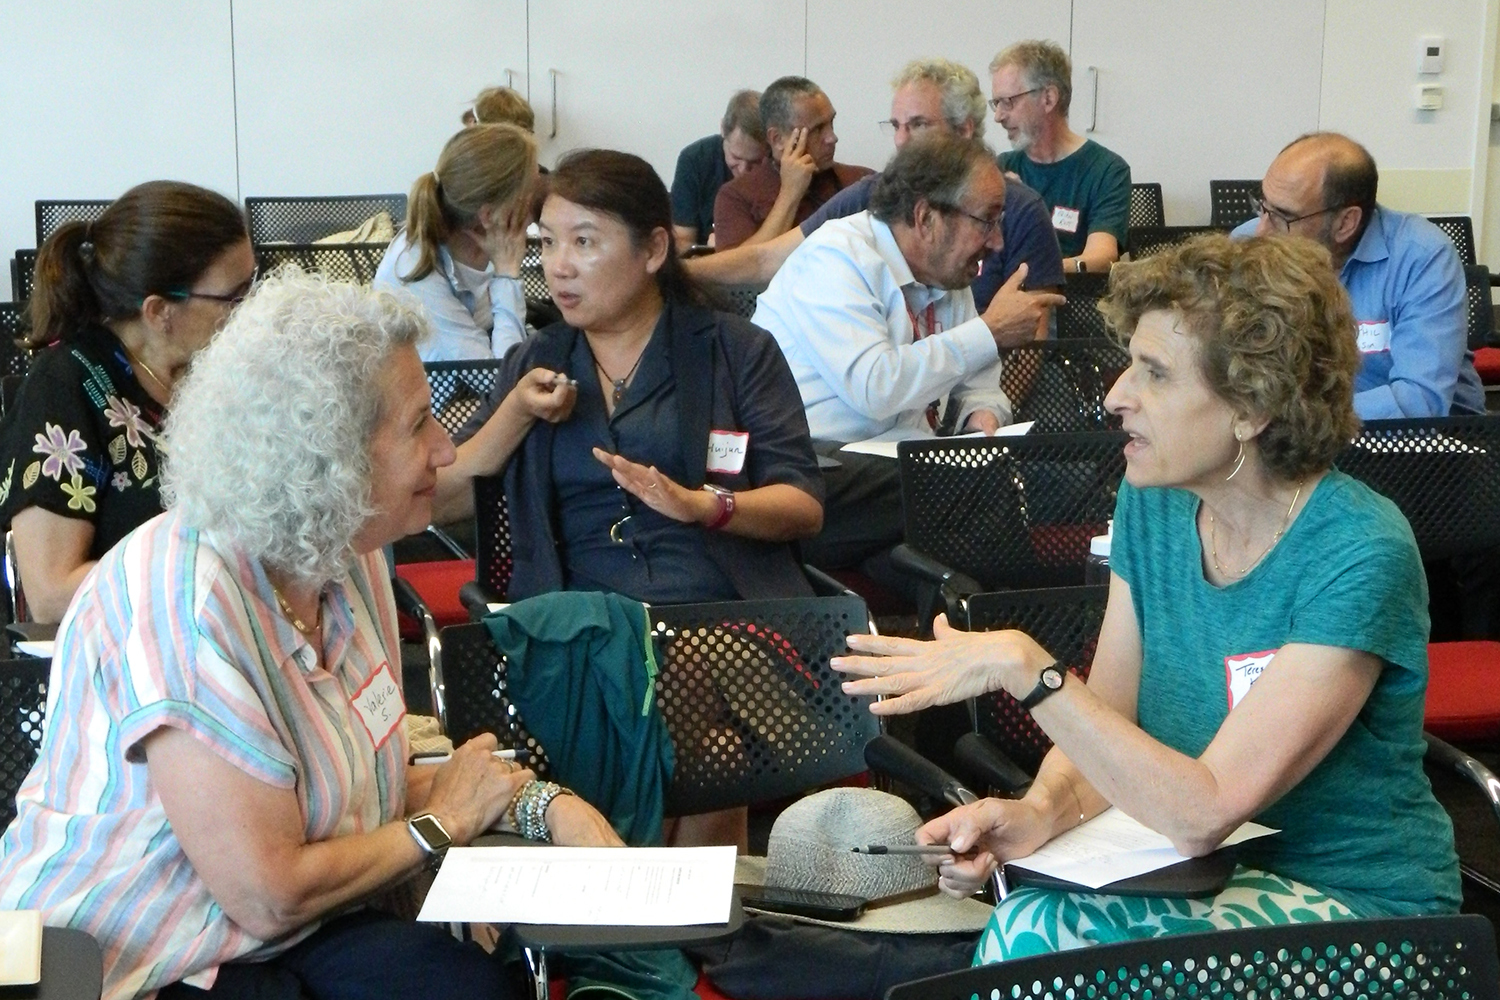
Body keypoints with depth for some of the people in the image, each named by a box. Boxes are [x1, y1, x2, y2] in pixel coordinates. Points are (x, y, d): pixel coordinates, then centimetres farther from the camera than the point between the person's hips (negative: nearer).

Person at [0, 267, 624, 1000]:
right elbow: (269, 897, -23)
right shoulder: (184, 603, -24)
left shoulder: (348, 558, 3)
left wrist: (543, 804, -6)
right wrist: (443, 822, -8)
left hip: (299, 937, 7)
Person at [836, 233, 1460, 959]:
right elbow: (1105, 727, 0)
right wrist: (1041, 811, -22)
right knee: (1025, 927, -27)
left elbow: (1203, 812, -27)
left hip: (1358, 901, -5)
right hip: (1212, 869, 5)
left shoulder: (1359, 557, -22)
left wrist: (1023, 668, -31)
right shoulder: (1151, 502, -1)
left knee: (1039, 936, -28)